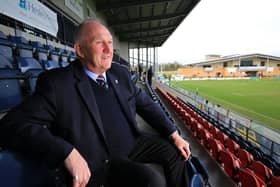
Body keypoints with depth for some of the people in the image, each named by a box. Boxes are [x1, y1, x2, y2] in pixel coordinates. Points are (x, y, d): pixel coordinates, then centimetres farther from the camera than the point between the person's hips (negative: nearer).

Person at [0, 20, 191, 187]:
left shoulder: (121, 73, 0)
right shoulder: (57, 82, -17)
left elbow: (146, 104, 4)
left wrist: (174, 134, 1)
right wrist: (67, 153, -33)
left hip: (132, 143, 6)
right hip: (102, 159, -5)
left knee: (174, 151, 7)